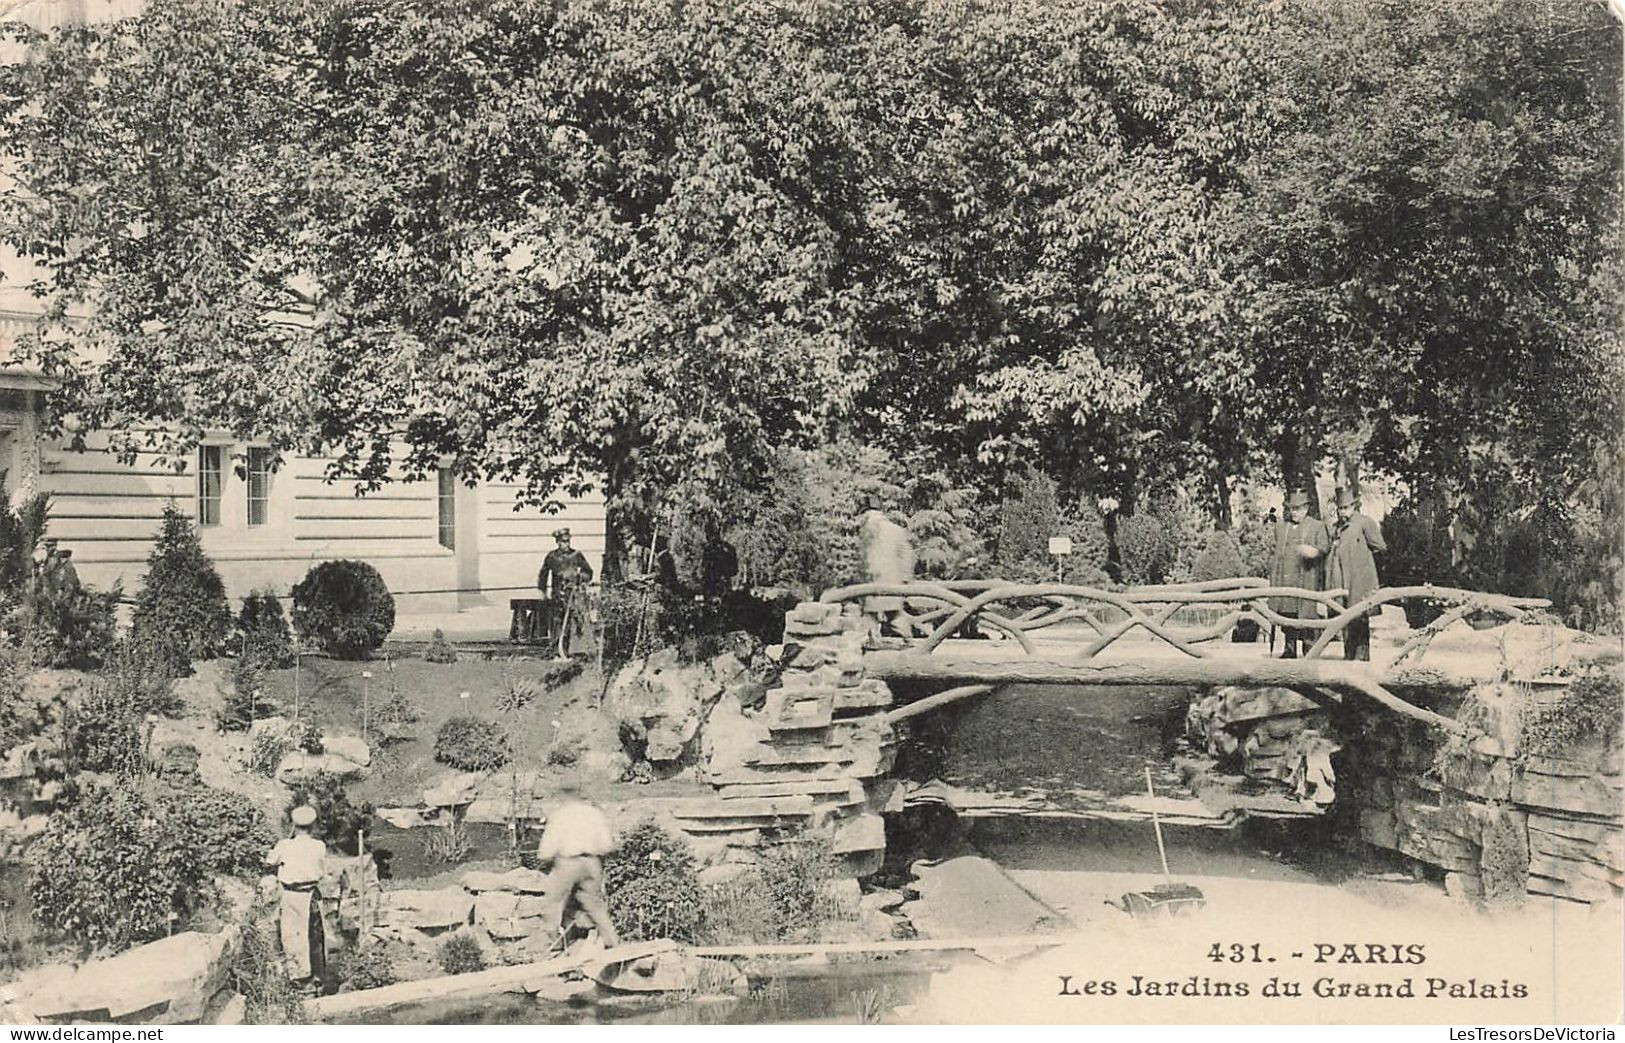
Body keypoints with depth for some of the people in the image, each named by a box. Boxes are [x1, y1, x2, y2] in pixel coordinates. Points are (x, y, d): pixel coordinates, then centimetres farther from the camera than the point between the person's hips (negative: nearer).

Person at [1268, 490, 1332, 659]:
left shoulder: (1318, 526, 7)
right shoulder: (1280, 528, 17)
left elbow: (1325, 546, -4)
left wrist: (1314, 551, -27)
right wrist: (1273, 579, 17)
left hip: (1307, 580, -4)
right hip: (1285, 583, 4)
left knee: (1307, 616, -7)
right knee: (1287, 615, 4)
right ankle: (1290, 649, 12)